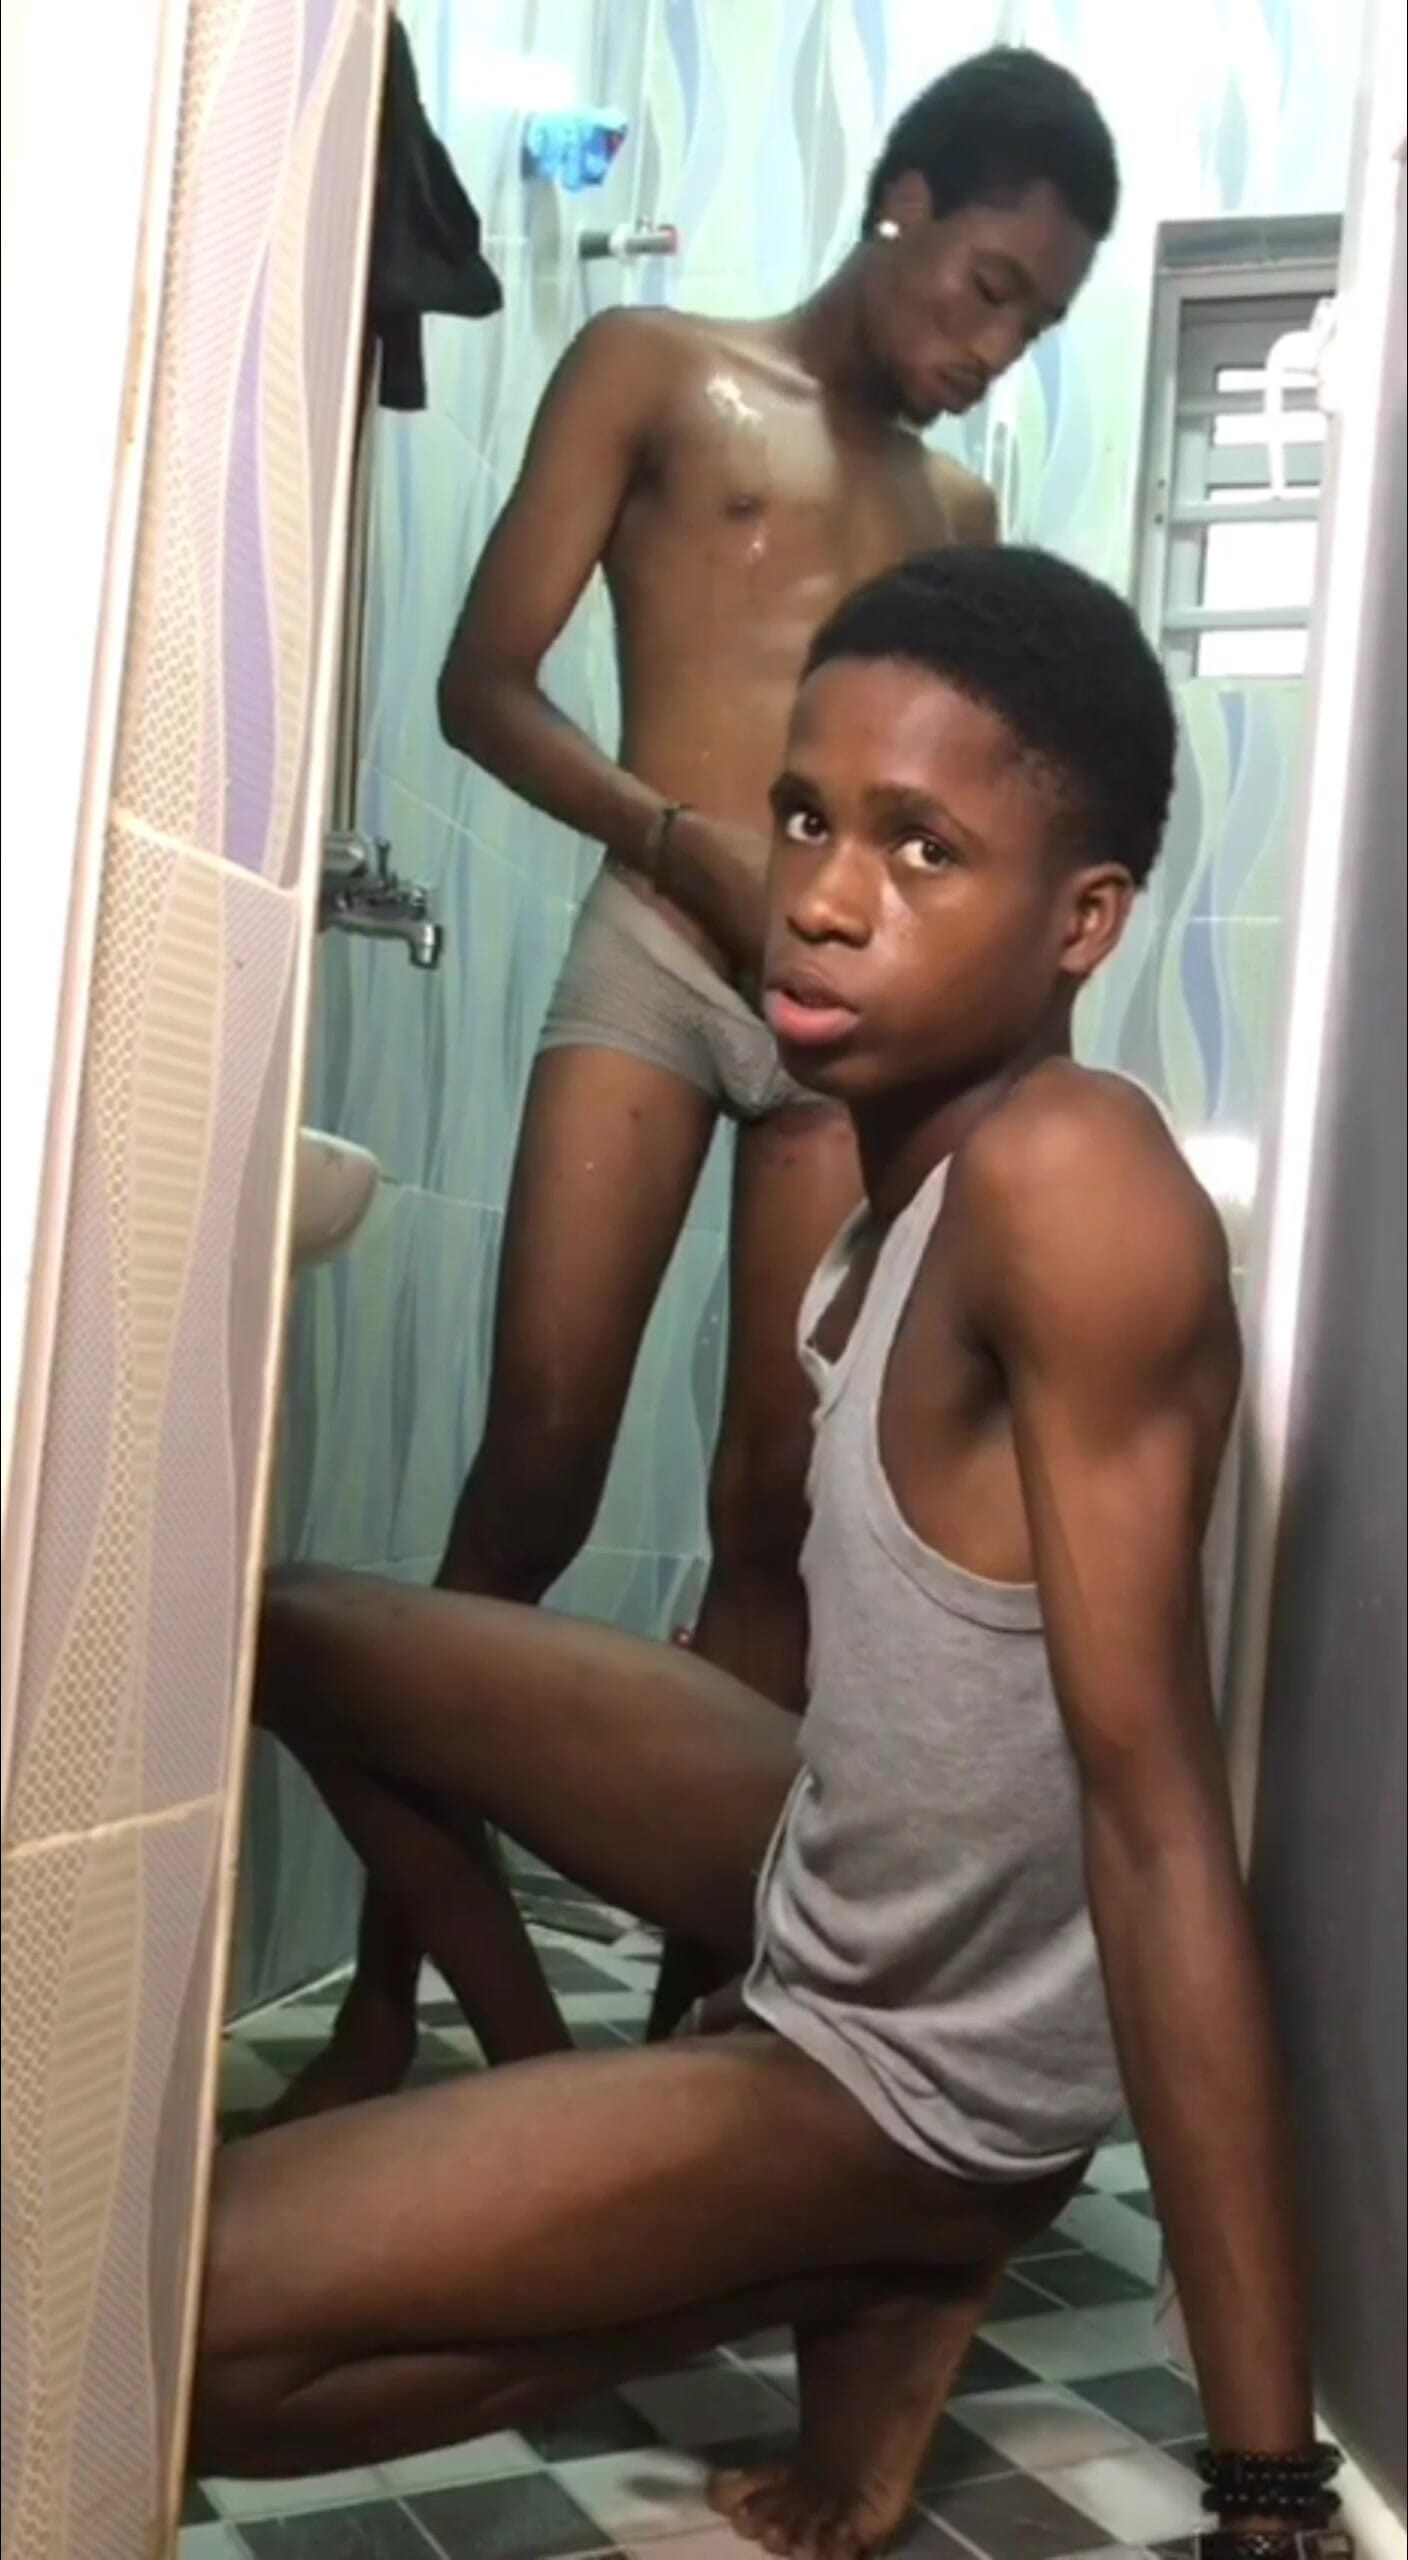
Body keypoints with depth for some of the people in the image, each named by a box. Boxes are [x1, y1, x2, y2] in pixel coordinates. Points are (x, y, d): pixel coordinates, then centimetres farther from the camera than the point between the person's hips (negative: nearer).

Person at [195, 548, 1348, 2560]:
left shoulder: (1064, 1178, -31)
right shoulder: (913, 1150, -7)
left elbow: (1158, 1806, -32)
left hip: (929, 2059, -8)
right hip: (841, 1865, 8)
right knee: (295, 1634, 17)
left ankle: (882, 2263, -1)